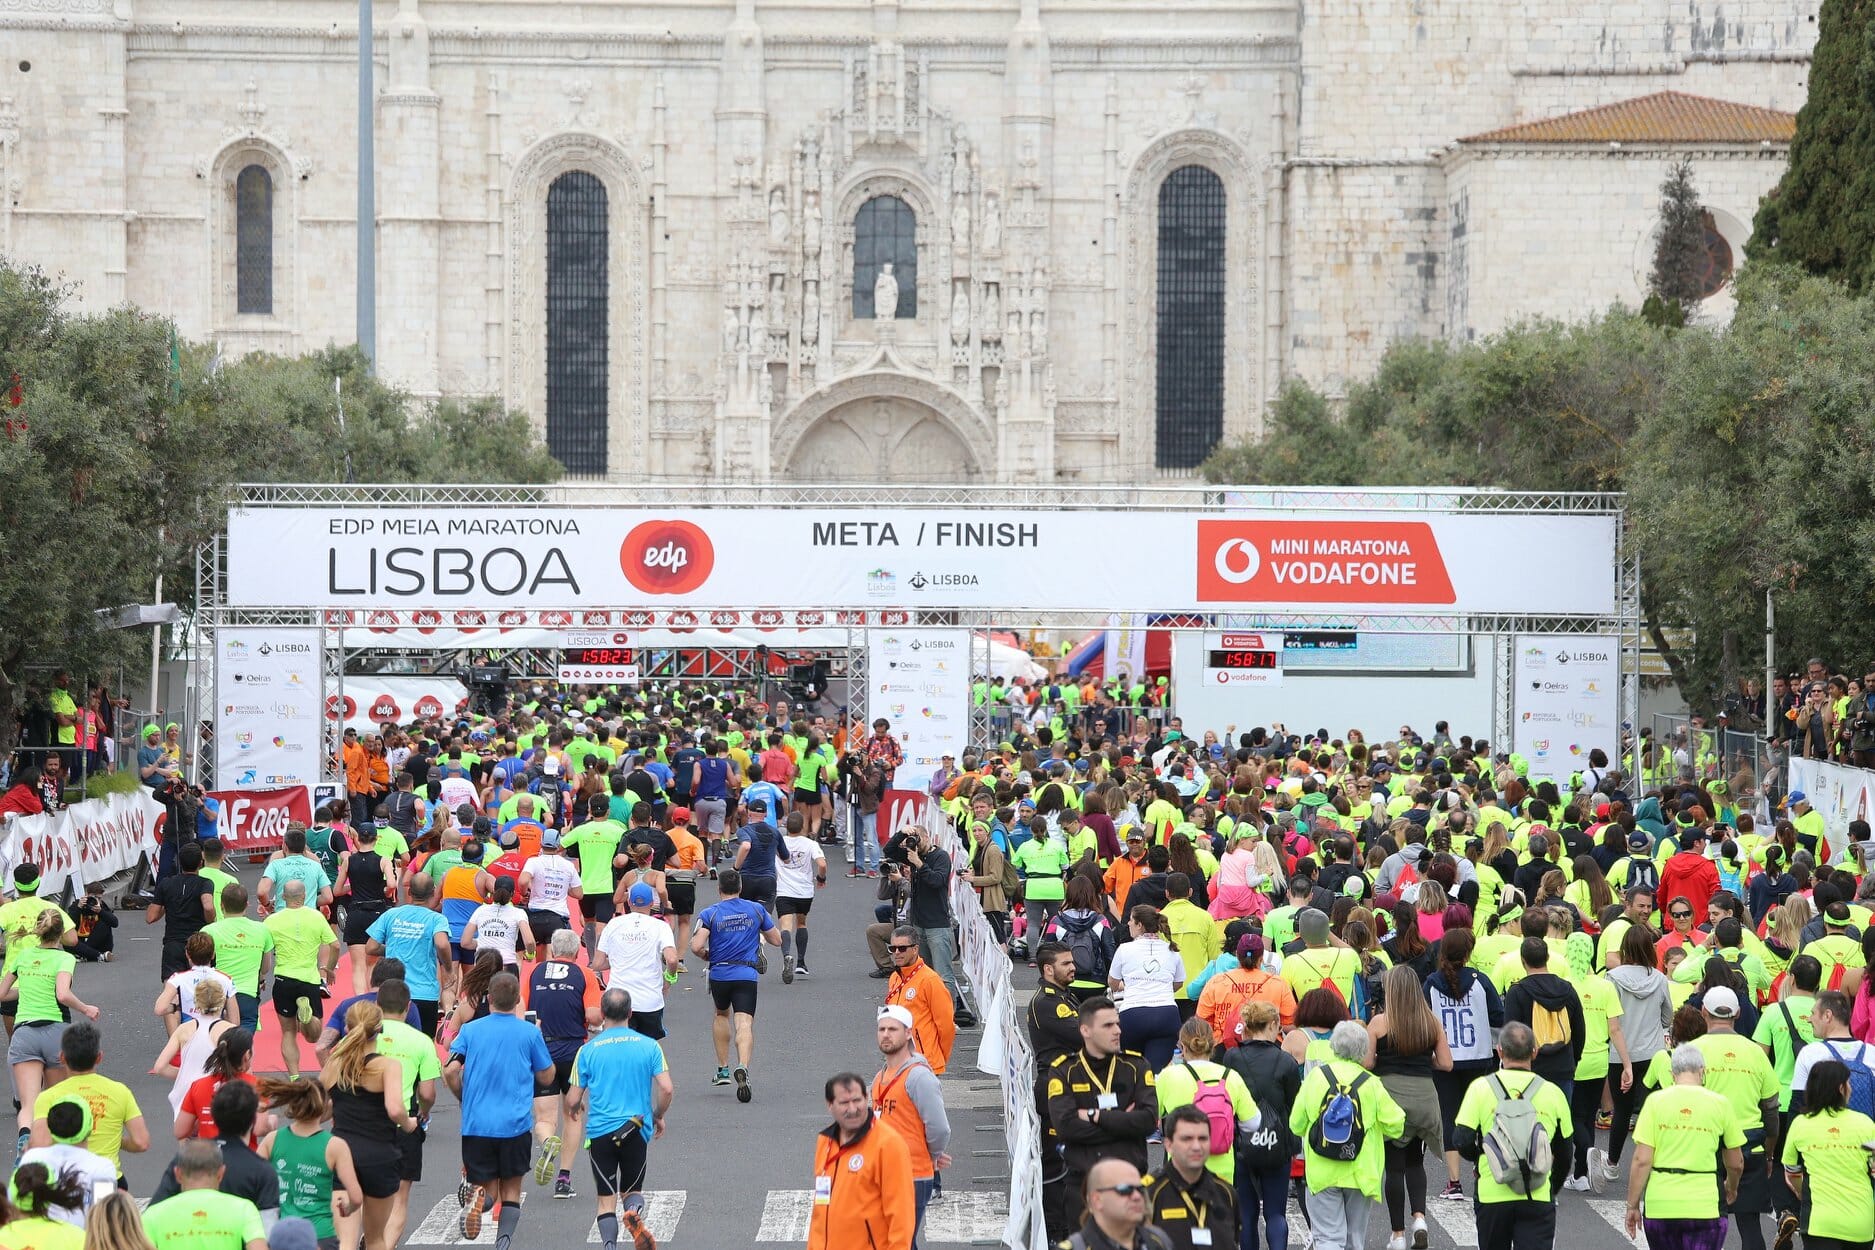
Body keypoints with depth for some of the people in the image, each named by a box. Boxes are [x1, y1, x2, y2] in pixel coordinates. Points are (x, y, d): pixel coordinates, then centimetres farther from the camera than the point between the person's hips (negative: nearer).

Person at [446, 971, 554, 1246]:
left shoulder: (470, 1030, 2)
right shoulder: (530, 1032, 0)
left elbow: (450, 1070, -6)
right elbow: (546, 1077, 10)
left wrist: (462, 1096, 15)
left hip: (476, 1124, 1)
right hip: (516, 1125, -1)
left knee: (488, 1187, 11)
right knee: (511, 1189, 13)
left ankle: (478, 1196, -25)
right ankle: (504, 1241, -8)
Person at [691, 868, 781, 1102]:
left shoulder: (709, 913, -2)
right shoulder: (756, 910, 5)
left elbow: (696, 946, -13)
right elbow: (776, 940, 13)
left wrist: (706, 954, 9)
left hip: (719, 974, 1)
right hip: (748, 975, -1)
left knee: (722, 1015, 26)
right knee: (744, 1024, -10)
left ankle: (723, 1069, 27)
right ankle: (742, 1067, -35)